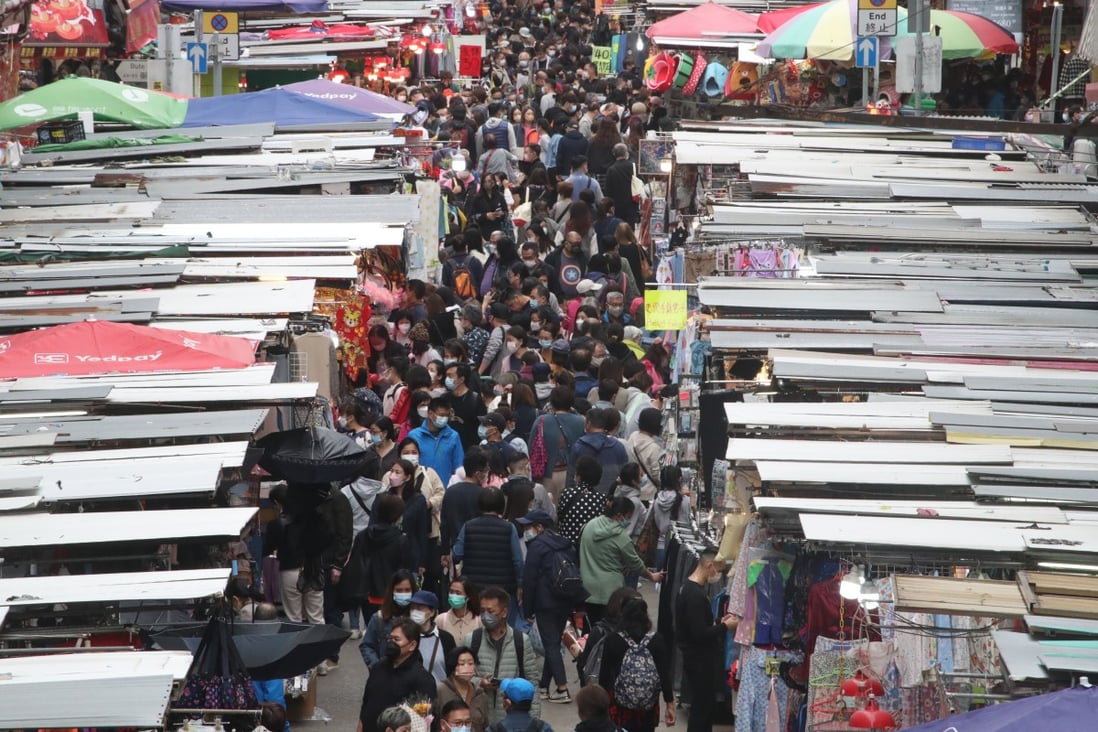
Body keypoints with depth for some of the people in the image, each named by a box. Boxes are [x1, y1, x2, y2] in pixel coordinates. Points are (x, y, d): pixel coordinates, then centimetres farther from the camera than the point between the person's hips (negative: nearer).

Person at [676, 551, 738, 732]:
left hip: (698, 658, 10)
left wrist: (719, 623, 8)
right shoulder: (696, 595, -23)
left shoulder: (689, 588, 9)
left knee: (704, 705, 16)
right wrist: (725, 627, -13)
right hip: (700, 661, -10)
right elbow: (700, 634, -25)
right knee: (703, 706, -3)